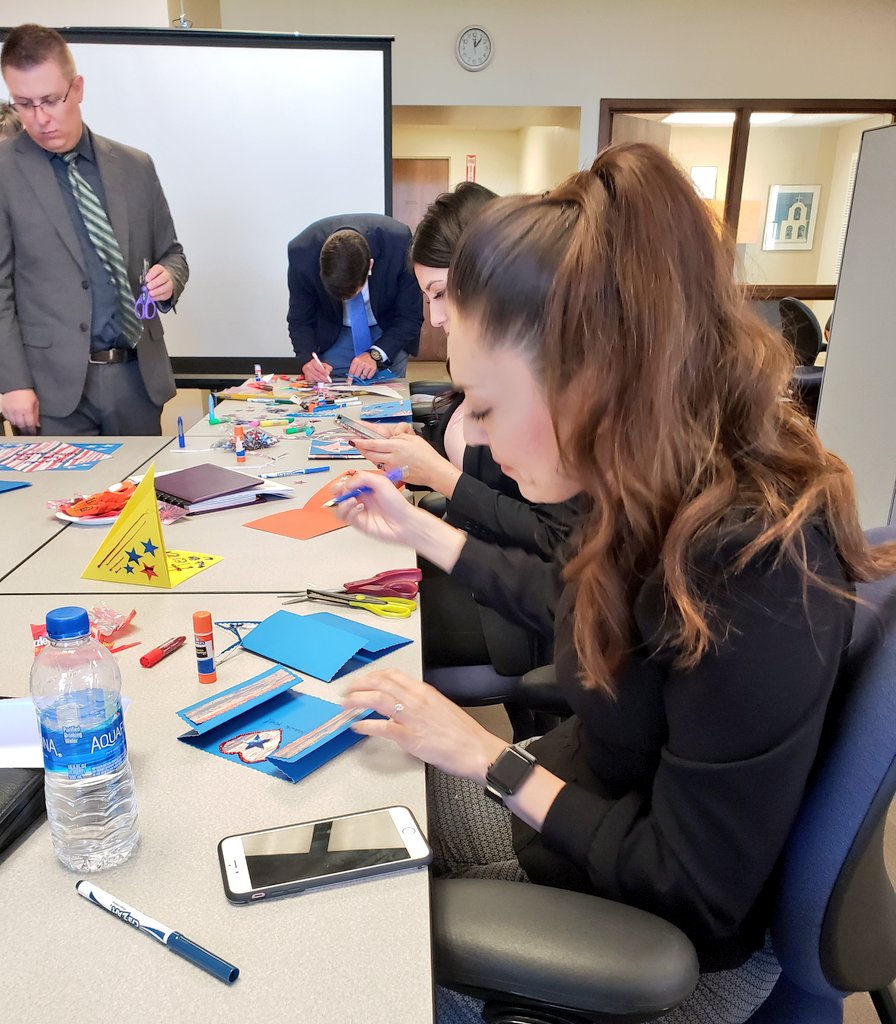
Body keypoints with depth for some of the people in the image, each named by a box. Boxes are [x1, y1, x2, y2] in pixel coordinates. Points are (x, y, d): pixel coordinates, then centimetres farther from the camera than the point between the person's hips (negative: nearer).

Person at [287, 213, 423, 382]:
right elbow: (300, 320, -14)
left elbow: (410, 316, -20)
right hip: (331, 336, 1)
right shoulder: (302, 252, -29)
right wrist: (308, 360, -33)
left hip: (389, 332, 0)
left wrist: (376, 354, -33)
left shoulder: (399, 243, -33)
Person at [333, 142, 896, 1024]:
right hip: (578, 798, 6)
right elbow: (577, 618, 7)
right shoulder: (665, 489, -12)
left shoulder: (754, 581, -36)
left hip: (660, 938, -6)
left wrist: (489, 760, -20)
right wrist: (418, 530, 8)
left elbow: (694, 894, -25)